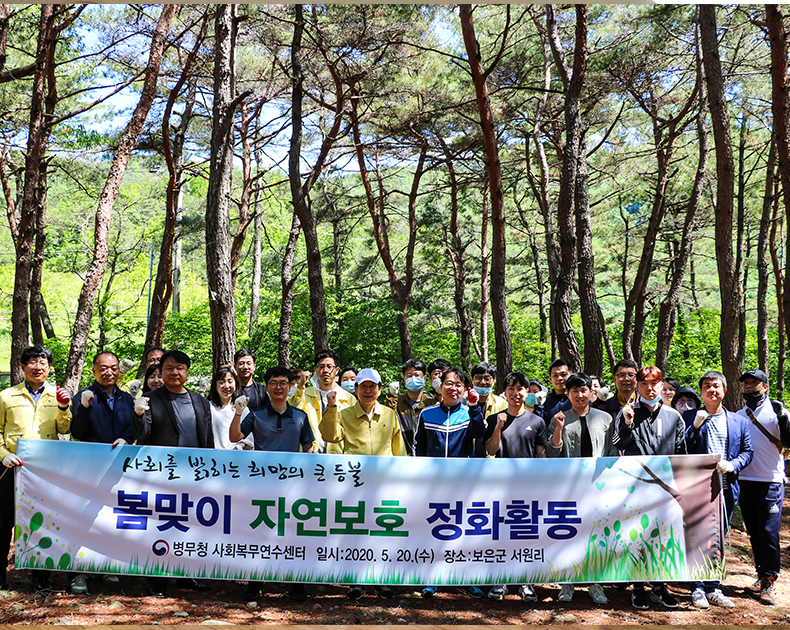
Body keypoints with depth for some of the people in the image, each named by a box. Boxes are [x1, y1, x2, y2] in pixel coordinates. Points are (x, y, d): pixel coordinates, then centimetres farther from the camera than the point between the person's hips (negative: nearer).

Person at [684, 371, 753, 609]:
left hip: (726, 489, 3)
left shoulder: (739, 421, 12)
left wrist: (733, 465, -8)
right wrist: (696, 425, -15)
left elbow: (747, 451, 12)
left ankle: (713, 588, 20)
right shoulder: (690, 417, 3)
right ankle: (698, 589, 9)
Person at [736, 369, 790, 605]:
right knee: (754, 533, 11)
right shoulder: (739, 415, 12)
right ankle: (762, 574, 22)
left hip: (770, 482, -5)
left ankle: (768, 584, 0)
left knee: (769, 532, -6)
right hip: (744, 481, 5)